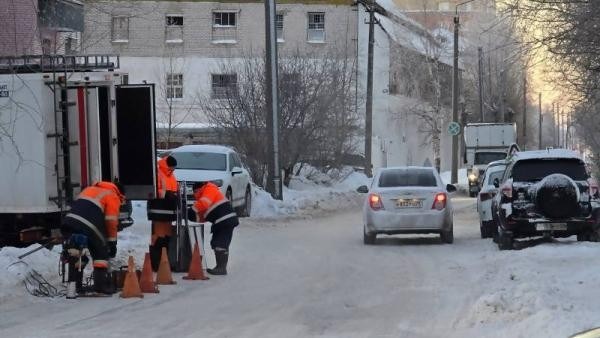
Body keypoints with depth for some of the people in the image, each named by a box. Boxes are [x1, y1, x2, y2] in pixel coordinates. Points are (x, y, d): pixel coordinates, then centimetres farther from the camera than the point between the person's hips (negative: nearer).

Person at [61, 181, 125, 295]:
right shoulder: (113, 197, 13)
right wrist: (112, 242, 11)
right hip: (88, 226, -6)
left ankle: (74, 283, 17)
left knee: (75, 254, 20)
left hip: (69, 219, 6)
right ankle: (102, 284, 7)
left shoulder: (90, 189, 34)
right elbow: (111, 221, 6)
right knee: (101, 253, 10)